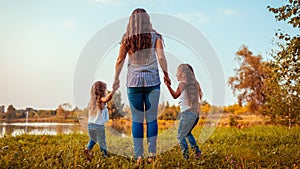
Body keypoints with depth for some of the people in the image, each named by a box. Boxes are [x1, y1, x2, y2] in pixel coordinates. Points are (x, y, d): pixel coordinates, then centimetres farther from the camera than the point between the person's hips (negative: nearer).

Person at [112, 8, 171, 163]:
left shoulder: (127, 38, 3)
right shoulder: (155, 36, 1)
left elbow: (120, 60, 3)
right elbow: (161, 58, -7)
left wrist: (116, 79, 13)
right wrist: (166, 74, 7)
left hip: (133, 81, 1)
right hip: (152, 80, 0)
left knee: (136, 119, 5)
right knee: (151, 118, 5)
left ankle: (138, 155, 8)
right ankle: (152, 154, 8)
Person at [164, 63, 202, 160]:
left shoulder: (182, 83, -7)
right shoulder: (194, 83, 10)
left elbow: (175, 96, 6)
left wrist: (168, 86, 12)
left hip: (187, 113, -7)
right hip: (196, 113, 7)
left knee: (180, 136, 5)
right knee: (187, 133, 25)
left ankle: (186, 154, 0)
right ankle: (197, 151, 22)